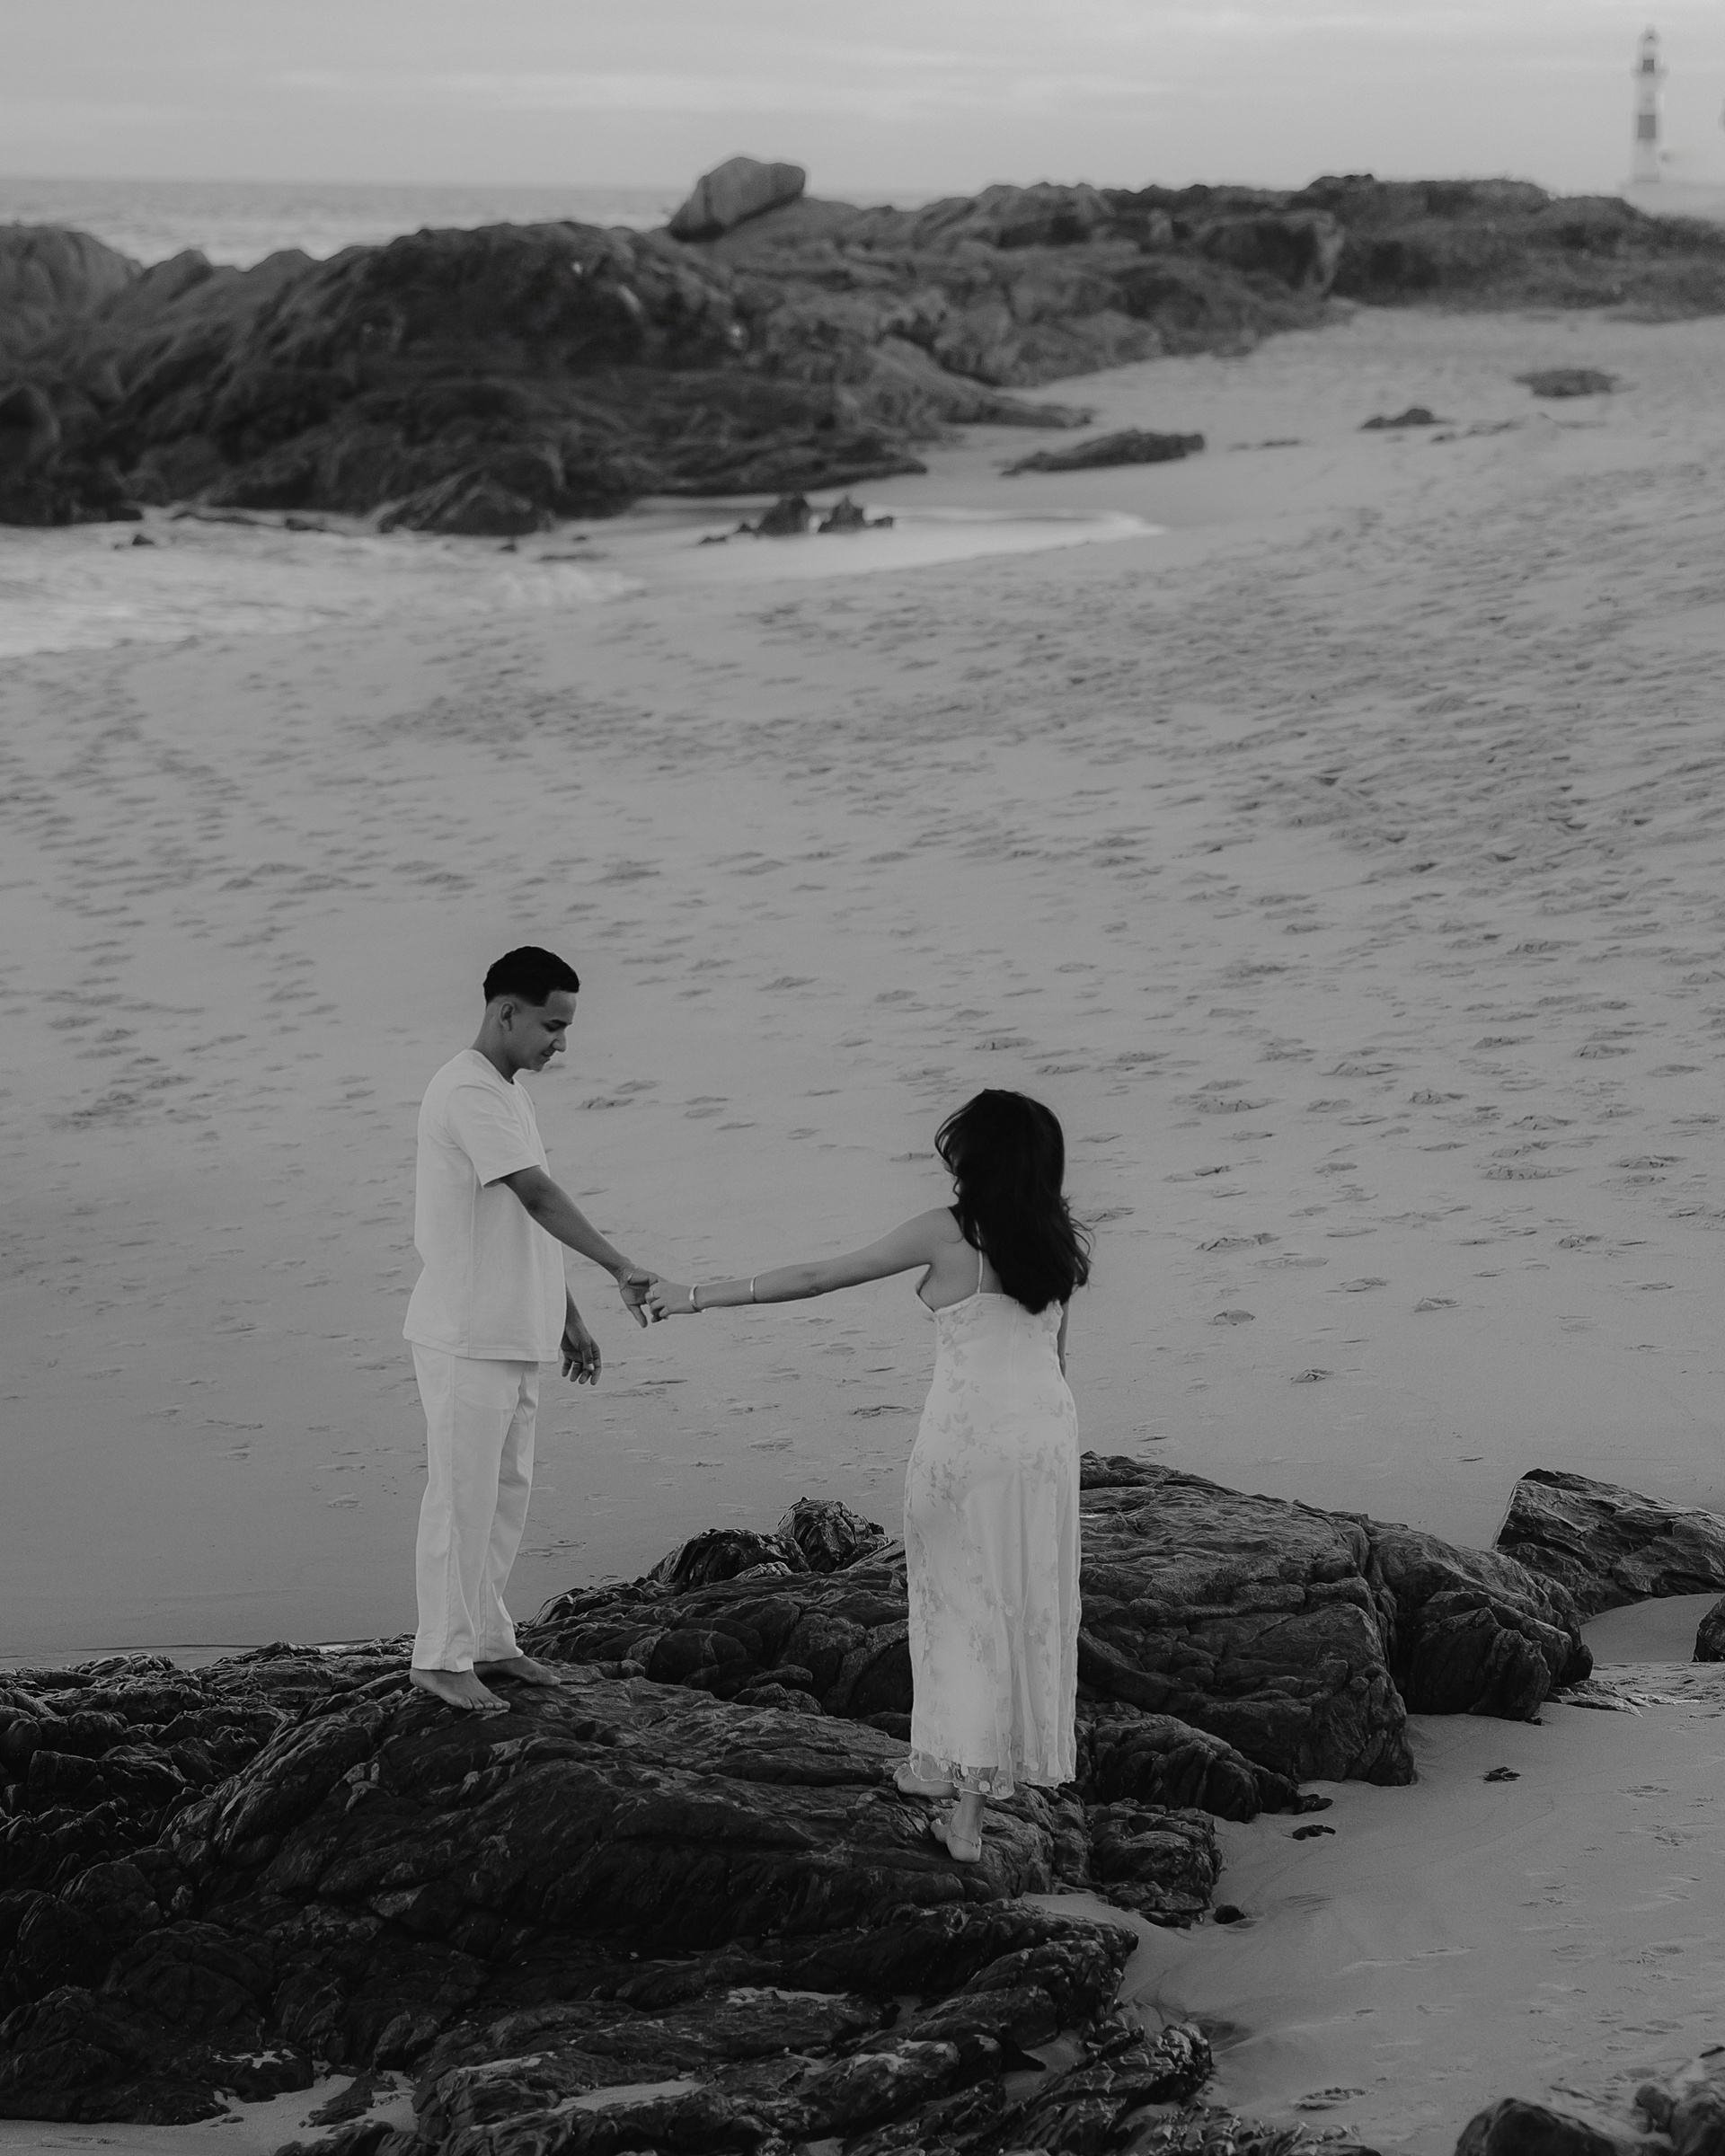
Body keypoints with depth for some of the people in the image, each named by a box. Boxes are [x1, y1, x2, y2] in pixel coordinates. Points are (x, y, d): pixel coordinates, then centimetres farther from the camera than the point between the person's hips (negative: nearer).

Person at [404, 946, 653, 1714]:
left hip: (513, 1337, 10)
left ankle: (485, 1640, 24)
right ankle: (442, 1657, 5)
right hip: (465, 1338, -10)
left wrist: (566, 1317, 20)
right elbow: (537, 1194, -29)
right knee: (462, 1500, -3)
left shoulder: (509, 1092, 14)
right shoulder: (467, 1092, -18)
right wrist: (619, 1267, -37)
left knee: (505, 1493, 15)